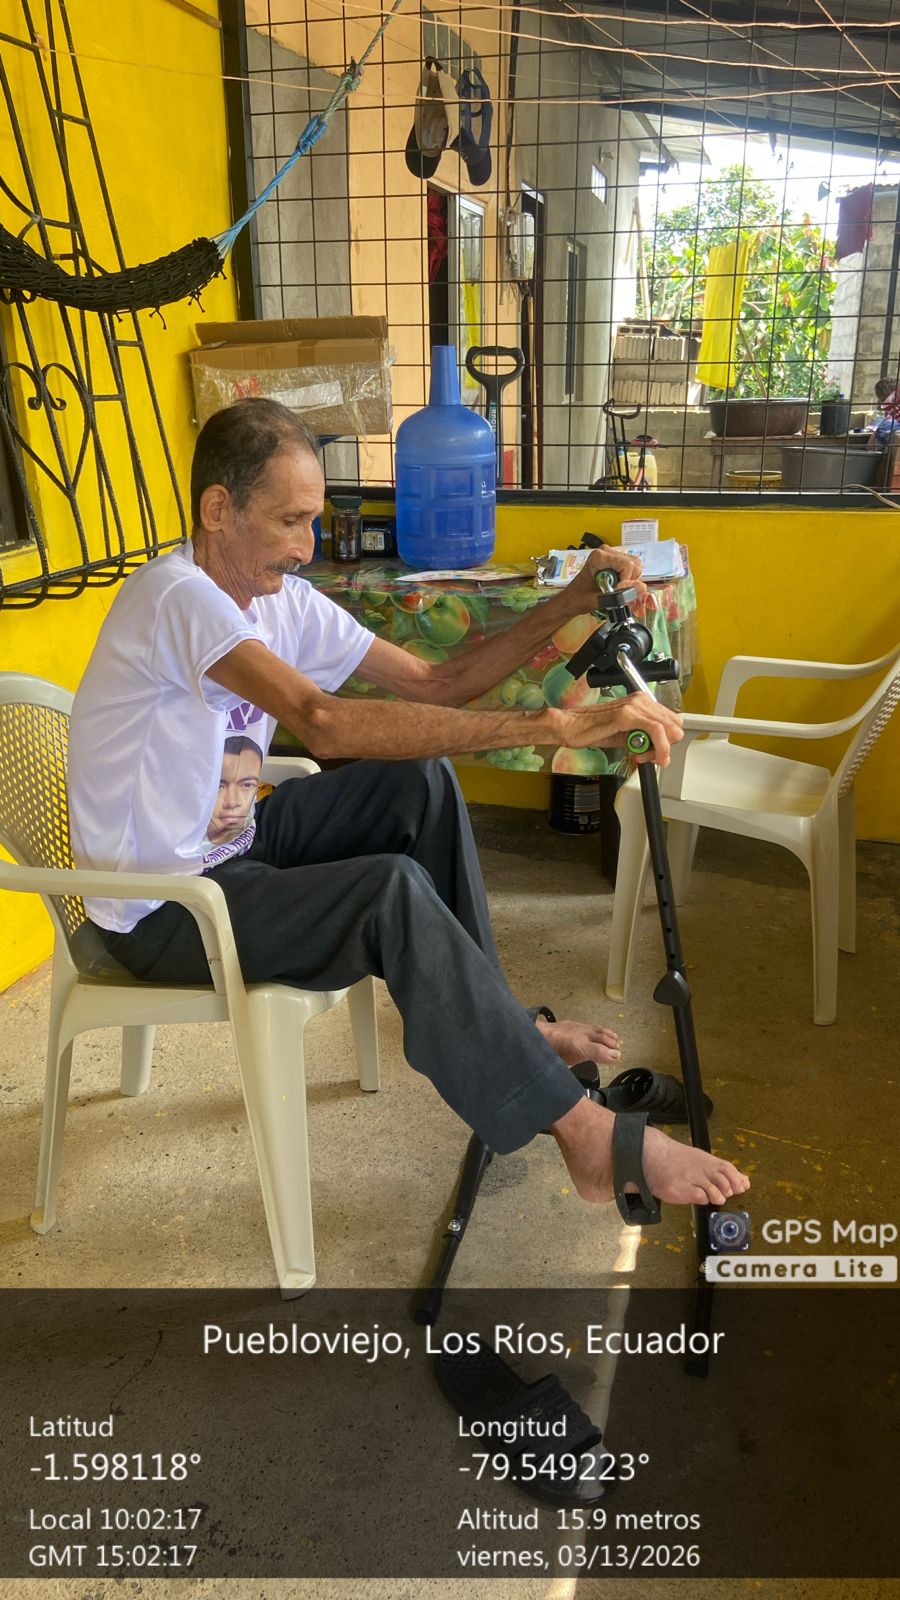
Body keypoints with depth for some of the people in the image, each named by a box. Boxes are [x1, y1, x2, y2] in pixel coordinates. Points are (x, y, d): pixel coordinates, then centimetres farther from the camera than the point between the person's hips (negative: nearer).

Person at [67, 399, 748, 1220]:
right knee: (393, 890, -28)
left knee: (421, 780, -1)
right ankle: (585, 1134, -18)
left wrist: (565, 607, -14)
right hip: (160, 911, -8)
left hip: (230, 847, 9)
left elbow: (434, 682, -1)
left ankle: (492, 1023, 7)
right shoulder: (176, 595, -26)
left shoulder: (284, 598, 0)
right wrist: (555, 725, -44)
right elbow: (326, 721, -41)